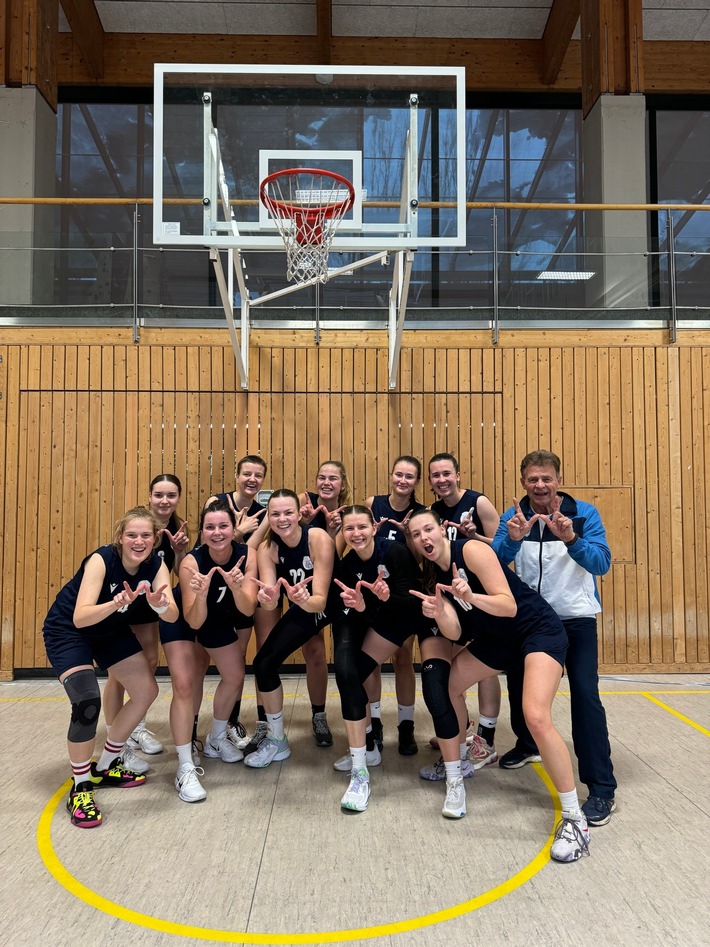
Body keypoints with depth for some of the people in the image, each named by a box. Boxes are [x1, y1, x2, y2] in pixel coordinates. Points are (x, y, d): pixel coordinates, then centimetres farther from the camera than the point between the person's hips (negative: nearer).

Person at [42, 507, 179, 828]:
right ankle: (80, 788, -2)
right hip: (66, 631, -6)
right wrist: (116, 603, -59)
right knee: (87, 703, -24)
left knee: (147, 691, 3)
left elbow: (173, 615, -29)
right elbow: (80, 618, -42)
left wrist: (159, 604, -51)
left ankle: (104, 767, 22)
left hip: (110, 631, 6)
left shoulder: (156, 565, -17)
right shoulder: (101, 560, -31)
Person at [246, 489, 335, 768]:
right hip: (303, 608, 4)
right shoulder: (267, 547, -18)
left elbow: (320, 601, -33)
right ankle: (276, 741, 17)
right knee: (263, 663, -5)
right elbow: (269, 600, -26)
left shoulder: (319, 539, -31)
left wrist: (304, 600, -55)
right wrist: (269, 600, -49)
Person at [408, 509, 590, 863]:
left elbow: (509, 606, -25)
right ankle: (454, 783, 19)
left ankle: (574, 819, -7)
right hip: (498, 638, 8)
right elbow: (455, 632, -11)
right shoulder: (433, 576, 0)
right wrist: (438, 614, -31)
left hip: (540, 630, -8)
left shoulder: (471, 550, -20)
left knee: (536, 717, -24)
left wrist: (472, 597, -42)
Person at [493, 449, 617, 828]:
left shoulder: (584, 513, -10)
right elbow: (494, 562, -16)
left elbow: (602, 563, -19)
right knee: (519, 683, 14)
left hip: (576, 618, -3)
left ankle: (602, 788, -1)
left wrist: (571, 539, -37)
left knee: (584, 694, -11)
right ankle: (528, 744, 42)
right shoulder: (514, 515, -5)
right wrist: (512, 539, -37)